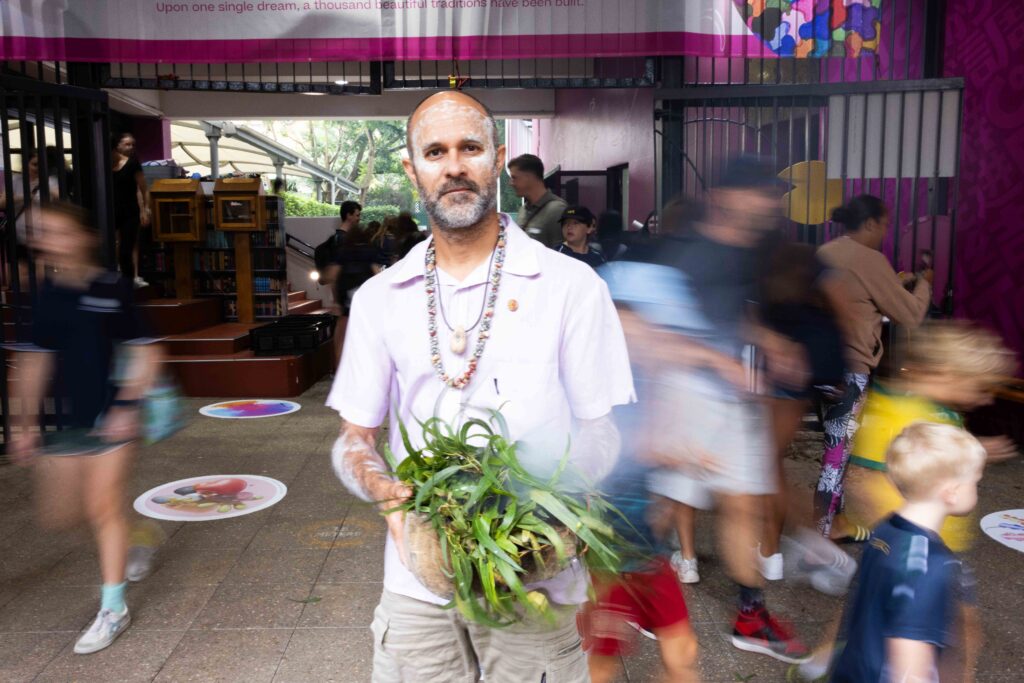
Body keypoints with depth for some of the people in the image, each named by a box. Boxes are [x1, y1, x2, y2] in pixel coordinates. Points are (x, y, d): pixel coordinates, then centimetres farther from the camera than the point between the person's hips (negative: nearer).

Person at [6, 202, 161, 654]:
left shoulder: (114, 289, -9)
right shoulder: (43, 296, 3)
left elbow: (143, 355, -5)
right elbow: (34, 362, 10)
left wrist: (126, 406, -13)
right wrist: (25, 422, 9)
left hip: (109, 418, -5)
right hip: (61, 421, 5)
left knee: (103, 508, 0)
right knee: (57, 514, 9)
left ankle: (113, 609, 15)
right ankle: (128, 543, 39)